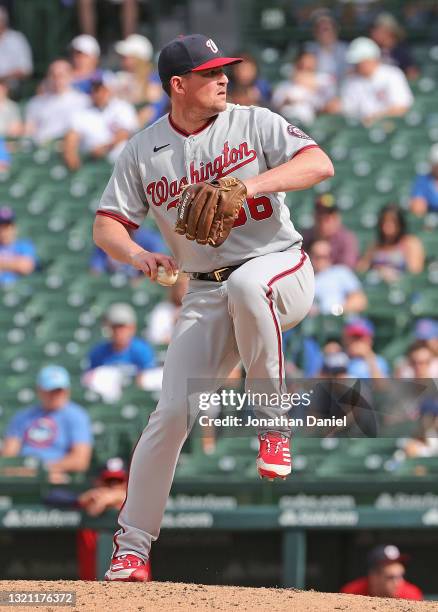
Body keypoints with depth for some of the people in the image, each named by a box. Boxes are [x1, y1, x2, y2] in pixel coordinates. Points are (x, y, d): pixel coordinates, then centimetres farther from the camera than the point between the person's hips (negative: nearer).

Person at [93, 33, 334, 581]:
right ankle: (131, 546, 0)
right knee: (172, 413, -11)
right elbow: (107, 226, 3)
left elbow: (320, 165, -12)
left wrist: (253, 184, -27)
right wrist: (138, 255, -19)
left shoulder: (254, 124, 0)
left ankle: (273, 421, -22)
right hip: (206, 297, 2)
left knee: (245, 284, -39)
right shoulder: (144, 151, 5)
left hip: (282, 272, -2)